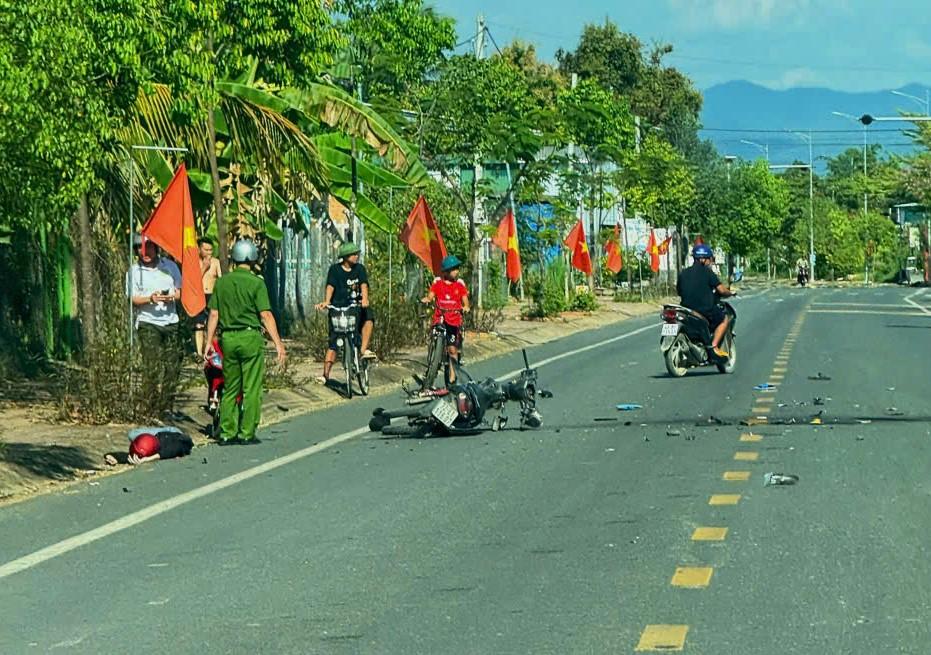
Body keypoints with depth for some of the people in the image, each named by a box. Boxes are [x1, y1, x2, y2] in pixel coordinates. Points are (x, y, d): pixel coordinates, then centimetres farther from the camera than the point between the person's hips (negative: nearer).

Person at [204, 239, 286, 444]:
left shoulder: (222, 282, 6)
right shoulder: (256, 282, -8)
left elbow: (214, 314, 6)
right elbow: (265, 315, -12)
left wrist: (209, 342, 12)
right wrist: (278, 343, -11)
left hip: (228, 337, 5)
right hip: (250, 336, -5)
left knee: (230, 387, 12)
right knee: (251, 389, 2)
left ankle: (227, 433, 10)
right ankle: (247, 433, 2)